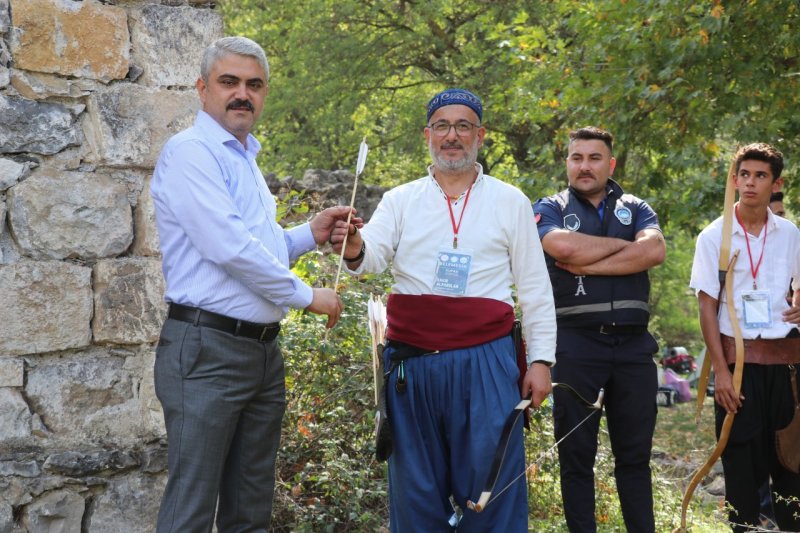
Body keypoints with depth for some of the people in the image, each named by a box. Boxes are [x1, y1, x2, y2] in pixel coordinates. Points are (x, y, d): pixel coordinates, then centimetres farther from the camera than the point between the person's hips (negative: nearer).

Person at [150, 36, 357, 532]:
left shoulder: (245, 159, 18)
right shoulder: (190, 151, -10)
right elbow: (228, 248, -19)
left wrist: (308, 235, 8)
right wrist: (307, 296, -10)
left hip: (263, 350, 9)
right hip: (207, 347, -9)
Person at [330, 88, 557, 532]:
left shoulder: (510, 202, 7)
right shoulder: (401, 200, 9)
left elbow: (534, 287, 7)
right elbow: (374, 255, -6)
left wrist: (540, 360, 1)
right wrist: (354, 250, -30)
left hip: (484, 363, -1)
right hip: (411, 364, 2)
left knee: (490, 486, -1)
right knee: (416, 491, 8)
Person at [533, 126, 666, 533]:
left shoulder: (635, 208, 13)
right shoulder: (550, 209, 6)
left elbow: (655, 250, -9)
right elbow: (563, 246, -17)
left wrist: (587, 264, -12)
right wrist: (623, 244, -5)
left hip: (633, 344, 2)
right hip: (575, 343, -2)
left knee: (635, 453, 8)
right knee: (575, 453, 4)